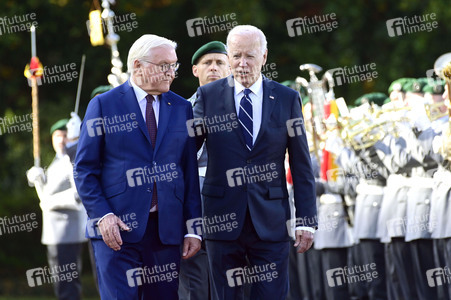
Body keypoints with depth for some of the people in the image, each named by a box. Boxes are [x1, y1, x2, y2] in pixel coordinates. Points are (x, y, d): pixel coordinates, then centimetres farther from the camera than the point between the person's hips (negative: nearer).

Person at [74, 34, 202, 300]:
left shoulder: (182, 108, 11)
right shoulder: (104, 105, 2)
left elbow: (190, 172, 11)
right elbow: (85, 169, 0)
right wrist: (102, 215, -12)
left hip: (167, 229, 3)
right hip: (117, 228, -3)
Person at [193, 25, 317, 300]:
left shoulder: (287, 99, 4)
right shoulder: (208, 96, 3)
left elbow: (302, 166, 5)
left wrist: (307, 220, 0)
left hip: (270, 222, 0)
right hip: (224, 218, 0)